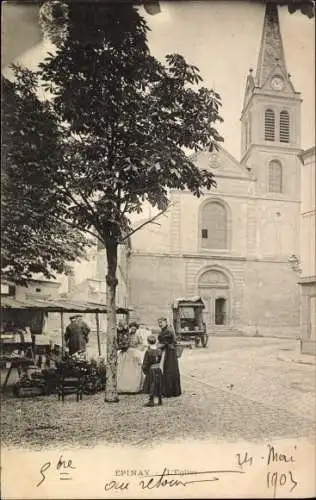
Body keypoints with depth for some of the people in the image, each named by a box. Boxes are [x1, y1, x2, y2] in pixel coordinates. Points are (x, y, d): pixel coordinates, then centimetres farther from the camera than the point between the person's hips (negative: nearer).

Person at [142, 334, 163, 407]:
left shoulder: (148, 352, -16)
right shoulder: (159, 351, -2)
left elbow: (145, 363, -12)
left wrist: (144, 370, 2)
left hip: (151, 370, -5)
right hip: (158, 369, 5)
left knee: (151, 386, 4)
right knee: (158, 385, 14)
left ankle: (151, 401, 7)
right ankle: (160, 400, 23)